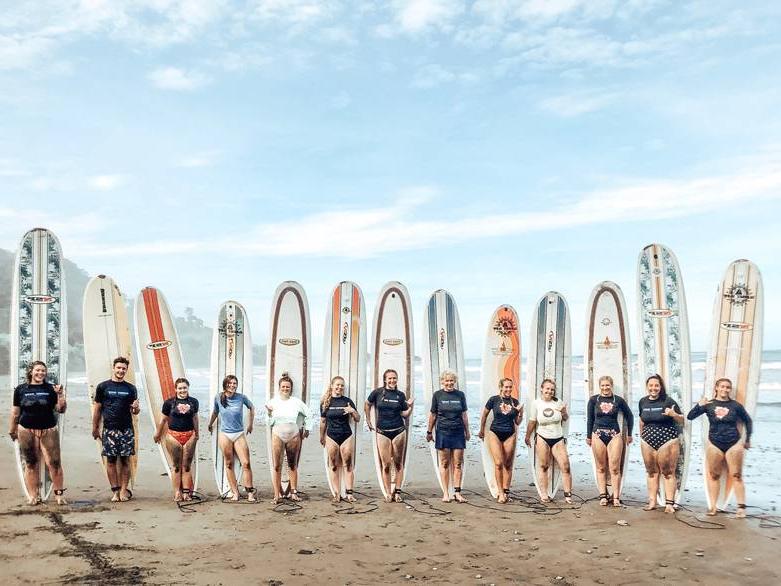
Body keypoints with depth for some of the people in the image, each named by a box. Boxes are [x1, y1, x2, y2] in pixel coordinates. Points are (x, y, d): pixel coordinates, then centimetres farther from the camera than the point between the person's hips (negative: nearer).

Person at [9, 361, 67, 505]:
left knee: (54, 463, -7)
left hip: (48, 431, -1)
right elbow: (15, 412, 13)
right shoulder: (21, 389, 7)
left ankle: (59, 494, 1)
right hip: (26, 431, 1)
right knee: (30, 464, 5)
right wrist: (12, 431, 15)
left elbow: (61, 409, 4)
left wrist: (60, 395, -10)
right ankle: (33, 496, 13)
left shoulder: (51, 389, 5)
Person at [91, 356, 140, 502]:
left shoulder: (130, 388, 9)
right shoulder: (103, 386, 5)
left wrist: (136, 408, -12)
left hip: (127, 430, 1)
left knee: (125, 460, 1)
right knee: (111, 461, 0)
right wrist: (95, 428, 7)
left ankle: (124, 490, 8)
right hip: (109, 429, -1)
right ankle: (115, 490, 6)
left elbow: (134, 411, 11)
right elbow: (97, 409, 8)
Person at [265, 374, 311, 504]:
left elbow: (308, 414, 14)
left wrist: (307, 428, 12)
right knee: (277, 466, -3)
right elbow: (270, 422, 1)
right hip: (278, 436, -1)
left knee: (293, 465, 9)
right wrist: (269, 413, -16)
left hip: (294, 436, 1)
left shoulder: (296, 402, 1)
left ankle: (293, 491, 17)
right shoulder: (273, 402, 0)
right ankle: (277, 494, 0)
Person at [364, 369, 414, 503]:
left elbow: (404, 415, 5)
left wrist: (410, 406, -11)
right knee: (386, 465, 1)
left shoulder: (400, 395, 3)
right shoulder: (377, 392, -1)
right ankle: (388, 493, 6)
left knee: (398, 463, 4)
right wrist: (368, 420, 14)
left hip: (399, 431, 1)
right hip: (382, 432, -1)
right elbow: (367, 405, 15)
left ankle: (397, 492, 10)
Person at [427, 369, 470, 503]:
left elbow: (464, 415, 13)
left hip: (458, 432, 2)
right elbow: (433, 415, 8)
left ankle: (457, 492, 7)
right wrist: (429, 432, 11)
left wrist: (467, 431, 15)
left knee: (458, 463, 1)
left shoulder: (460, 395, 7)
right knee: (444, 464, 1)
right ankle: (445, 493, 6)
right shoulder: (437, 395, 2)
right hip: (443, 432, -1)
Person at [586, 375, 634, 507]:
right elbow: (589, 419, 7)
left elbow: (629, 416, 14)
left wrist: (629, 434, 16)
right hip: (598, 435, 1)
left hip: (614, 435, -1)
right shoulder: (594, 400, 2)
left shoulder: (618, 400, 2)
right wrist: (588, 436, 7)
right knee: (601, 468, 4)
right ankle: (603, 496, 6)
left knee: (615, 468, -4)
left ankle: (616, 497, -2)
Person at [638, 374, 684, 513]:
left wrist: (673, 414, -20)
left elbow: (682, 420, 0)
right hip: (648, 440, 4)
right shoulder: (643, 402, 7)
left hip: (667, 439, -4)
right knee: (651, 472, 9)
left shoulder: (668, 401, -6)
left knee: (668, 472, -3)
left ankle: (669, 503, 2)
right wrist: (641, 436, 23)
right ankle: (652, 502, 15)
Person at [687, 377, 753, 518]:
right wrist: (699, 406, -21)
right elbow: (690, 417, -5)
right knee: (714, 475, 6)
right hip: (714, 444, 1)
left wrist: (748, 439, 14)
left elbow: (748, 421, 12)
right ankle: (713, 506, 11)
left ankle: (741, 507, 5)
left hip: (734, 444, -1)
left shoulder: (735, 405, -3)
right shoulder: (709, 404, -3)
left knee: (736, 475, 0)